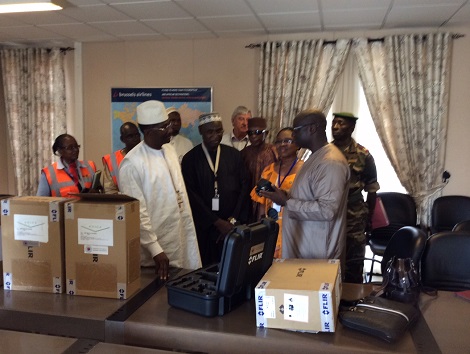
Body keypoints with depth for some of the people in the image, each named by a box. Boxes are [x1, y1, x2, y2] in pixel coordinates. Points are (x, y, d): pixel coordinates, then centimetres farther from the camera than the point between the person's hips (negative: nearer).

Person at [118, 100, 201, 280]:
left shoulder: (170, 150, 4)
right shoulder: (132, 163, -18)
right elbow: (138, 212, -17)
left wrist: (189, 230, 13)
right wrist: (155, 250, -18)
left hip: (182, 239, 6)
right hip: (157, 248, -6)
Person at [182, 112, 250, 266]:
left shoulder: (234, 155, 5)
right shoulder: (190, 158, -1)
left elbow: (244, 186, 3)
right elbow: (191, 195, -6)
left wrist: (233, 219, -7)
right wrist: (217, 222, -11)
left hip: (232, 225, 2)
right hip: (204, 226, -1)